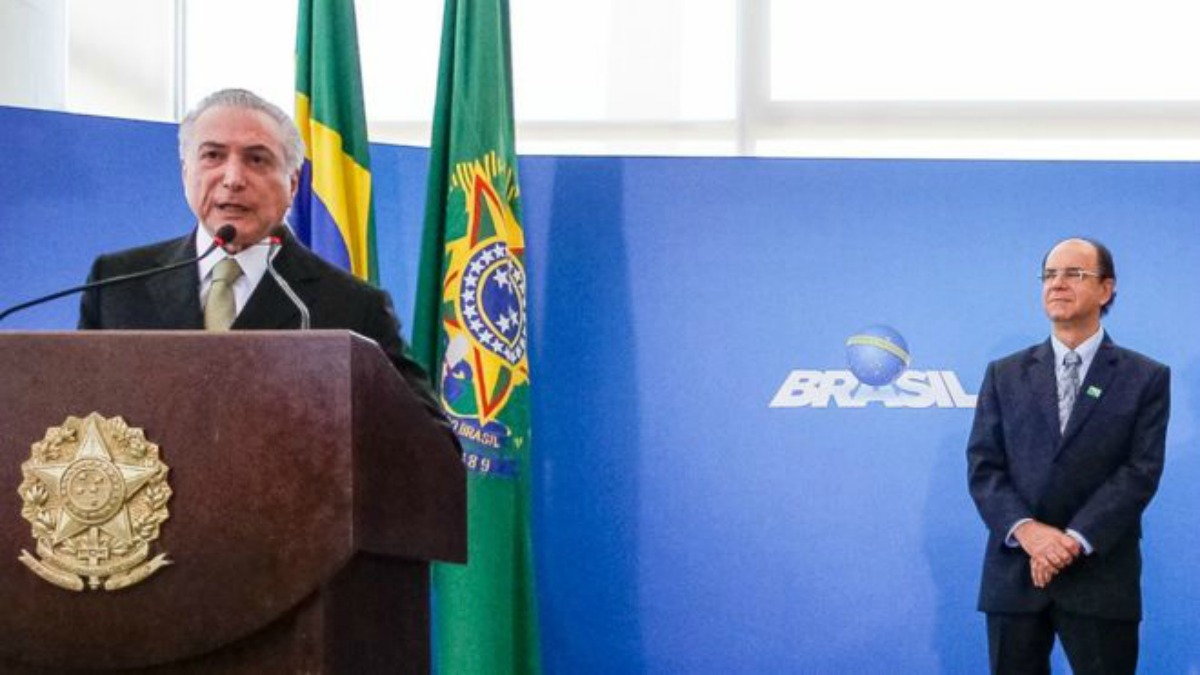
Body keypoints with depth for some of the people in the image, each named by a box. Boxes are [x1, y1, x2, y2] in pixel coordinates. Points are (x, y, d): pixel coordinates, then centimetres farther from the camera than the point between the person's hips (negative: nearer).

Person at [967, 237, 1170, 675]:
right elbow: (982, 465, 2)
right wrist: (1026, 530, -15)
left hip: (1101, 578, -2)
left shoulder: (1146, 377, 4)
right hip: (1014, 573, 2)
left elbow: (1141, 471, -6)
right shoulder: (1005, 374, 11)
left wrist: (1075, 540, -16)